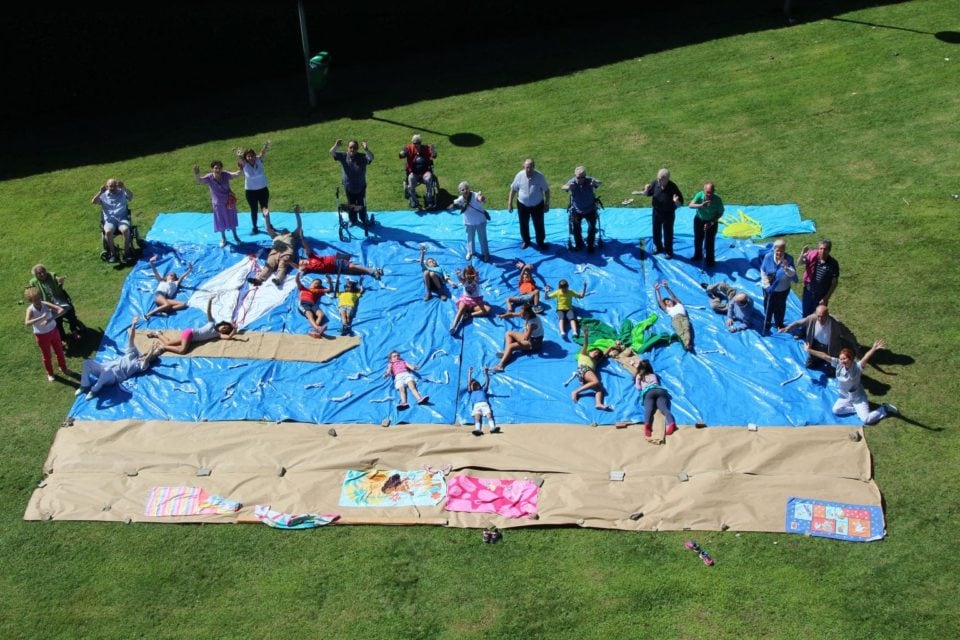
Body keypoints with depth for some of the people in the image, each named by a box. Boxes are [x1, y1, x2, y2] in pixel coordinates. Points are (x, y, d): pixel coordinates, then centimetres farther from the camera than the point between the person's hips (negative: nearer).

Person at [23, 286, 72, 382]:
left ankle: (63, 368, 44)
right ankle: (50, 374, 37)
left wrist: (50, 319, -38)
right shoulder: (30, 309, -24)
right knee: (46, 355, 15)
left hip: (53, 331, 2)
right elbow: (27, 323, -41)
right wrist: (41, 318, -48)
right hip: (42, 335, -2)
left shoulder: (45, 304, -19)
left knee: (59, 351, 20)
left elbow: (61, 309, -28)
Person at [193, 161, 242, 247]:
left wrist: (241, 170, -58)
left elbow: (236, 174, -35)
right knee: (221, 222, 17)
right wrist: (196, 174, -58)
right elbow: (198, 181, -36)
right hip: (218, 204, 0)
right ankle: (223, 238, 41)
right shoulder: (209, 178, -23)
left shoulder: (225, 175, -22)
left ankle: (235, 236, 43)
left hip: (229, 201, 0)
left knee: (232, 219, 20)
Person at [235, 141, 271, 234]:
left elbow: (262, 153, -28)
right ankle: (254, 227, 22)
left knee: (265, 207, 13)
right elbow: (240, 159, -33)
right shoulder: (244, 164, -13)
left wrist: (265, 147, -49)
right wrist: (239, 155, -57)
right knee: (254, 209, 8)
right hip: (250, 191, -2)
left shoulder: (258, 161, -9)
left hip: (263, 189, 2)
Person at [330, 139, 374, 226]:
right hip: (348, 187, 1)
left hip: (361, 187, -1)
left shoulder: (362, 157, -18)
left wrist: (366, 149, -56)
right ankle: (353, 220, 39)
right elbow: (332, 153, -22)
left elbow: (371, 157, -35)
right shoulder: (343, 156, -14)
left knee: (361, 205, 15)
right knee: (351, 205, 19)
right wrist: (336, 146, -46)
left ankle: (364, 220, 37)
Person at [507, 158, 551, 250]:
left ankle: (540, 242, 35)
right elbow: (513, 189, -3)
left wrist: (547, 204, -5)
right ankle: (526, 241, 43)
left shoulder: (539, 176, -19)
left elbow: (546, 190, -7)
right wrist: (510, 203, -1)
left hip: (537, 205, -1)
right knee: (523, 224, 18)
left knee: (539, 225, 12)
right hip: (522, 205, 1)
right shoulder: (519, 176, -16)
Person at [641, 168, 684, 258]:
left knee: (668, 233, 13)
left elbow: (680, 204, -20)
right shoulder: (655, 183, -16)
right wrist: (646, 189, -24)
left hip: (668, 214, -4)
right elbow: (646, 194, -1)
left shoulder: (673, 188, -27)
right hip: (656, 212, 4)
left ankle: (668, 251, 34)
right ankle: (658, 247, 47)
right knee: (656, 231, 22)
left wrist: (676, 202, -44)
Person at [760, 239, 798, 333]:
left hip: (783, 289, 0)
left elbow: (793, 273, -25)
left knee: (780, 308, 20)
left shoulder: (789, 258, -19)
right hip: (769, 289, 0)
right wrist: (767, 285, -12)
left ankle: (779, 324, 43)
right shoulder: (768, 257, -17)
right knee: (768, 308, 13)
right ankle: (766, 326, 32)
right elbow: (763, 272, -8)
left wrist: (786, 268, -46)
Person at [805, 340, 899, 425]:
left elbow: (865, 358, -50)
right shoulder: (838, 364, -17)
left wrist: (873, 349, -69)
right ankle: (857, 409, 8)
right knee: (836, 410, -14)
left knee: (866, 420, -13)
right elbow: (824, 356, -19)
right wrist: (809, 350, -22)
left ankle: (885, 408, 14)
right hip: (845, 397, 5)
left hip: (858, 398, -5)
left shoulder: (857, 367, -30)